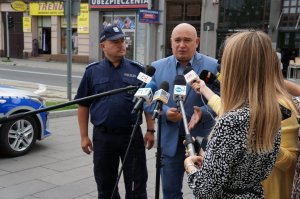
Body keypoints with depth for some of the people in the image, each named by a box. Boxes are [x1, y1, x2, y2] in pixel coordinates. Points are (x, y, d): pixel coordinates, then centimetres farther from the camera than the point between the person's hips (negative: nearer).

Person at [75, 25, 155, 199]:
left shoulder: (138, 70, 2)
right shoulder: (92, 72, 3)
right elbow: (83, 106, 5)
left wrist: (150, 130, -1)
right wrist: (84, 136, 1)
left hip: (132, 135, -1)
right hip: (103, 136, 1)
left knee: (137, 184, 6)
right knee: (105, 184, 14)